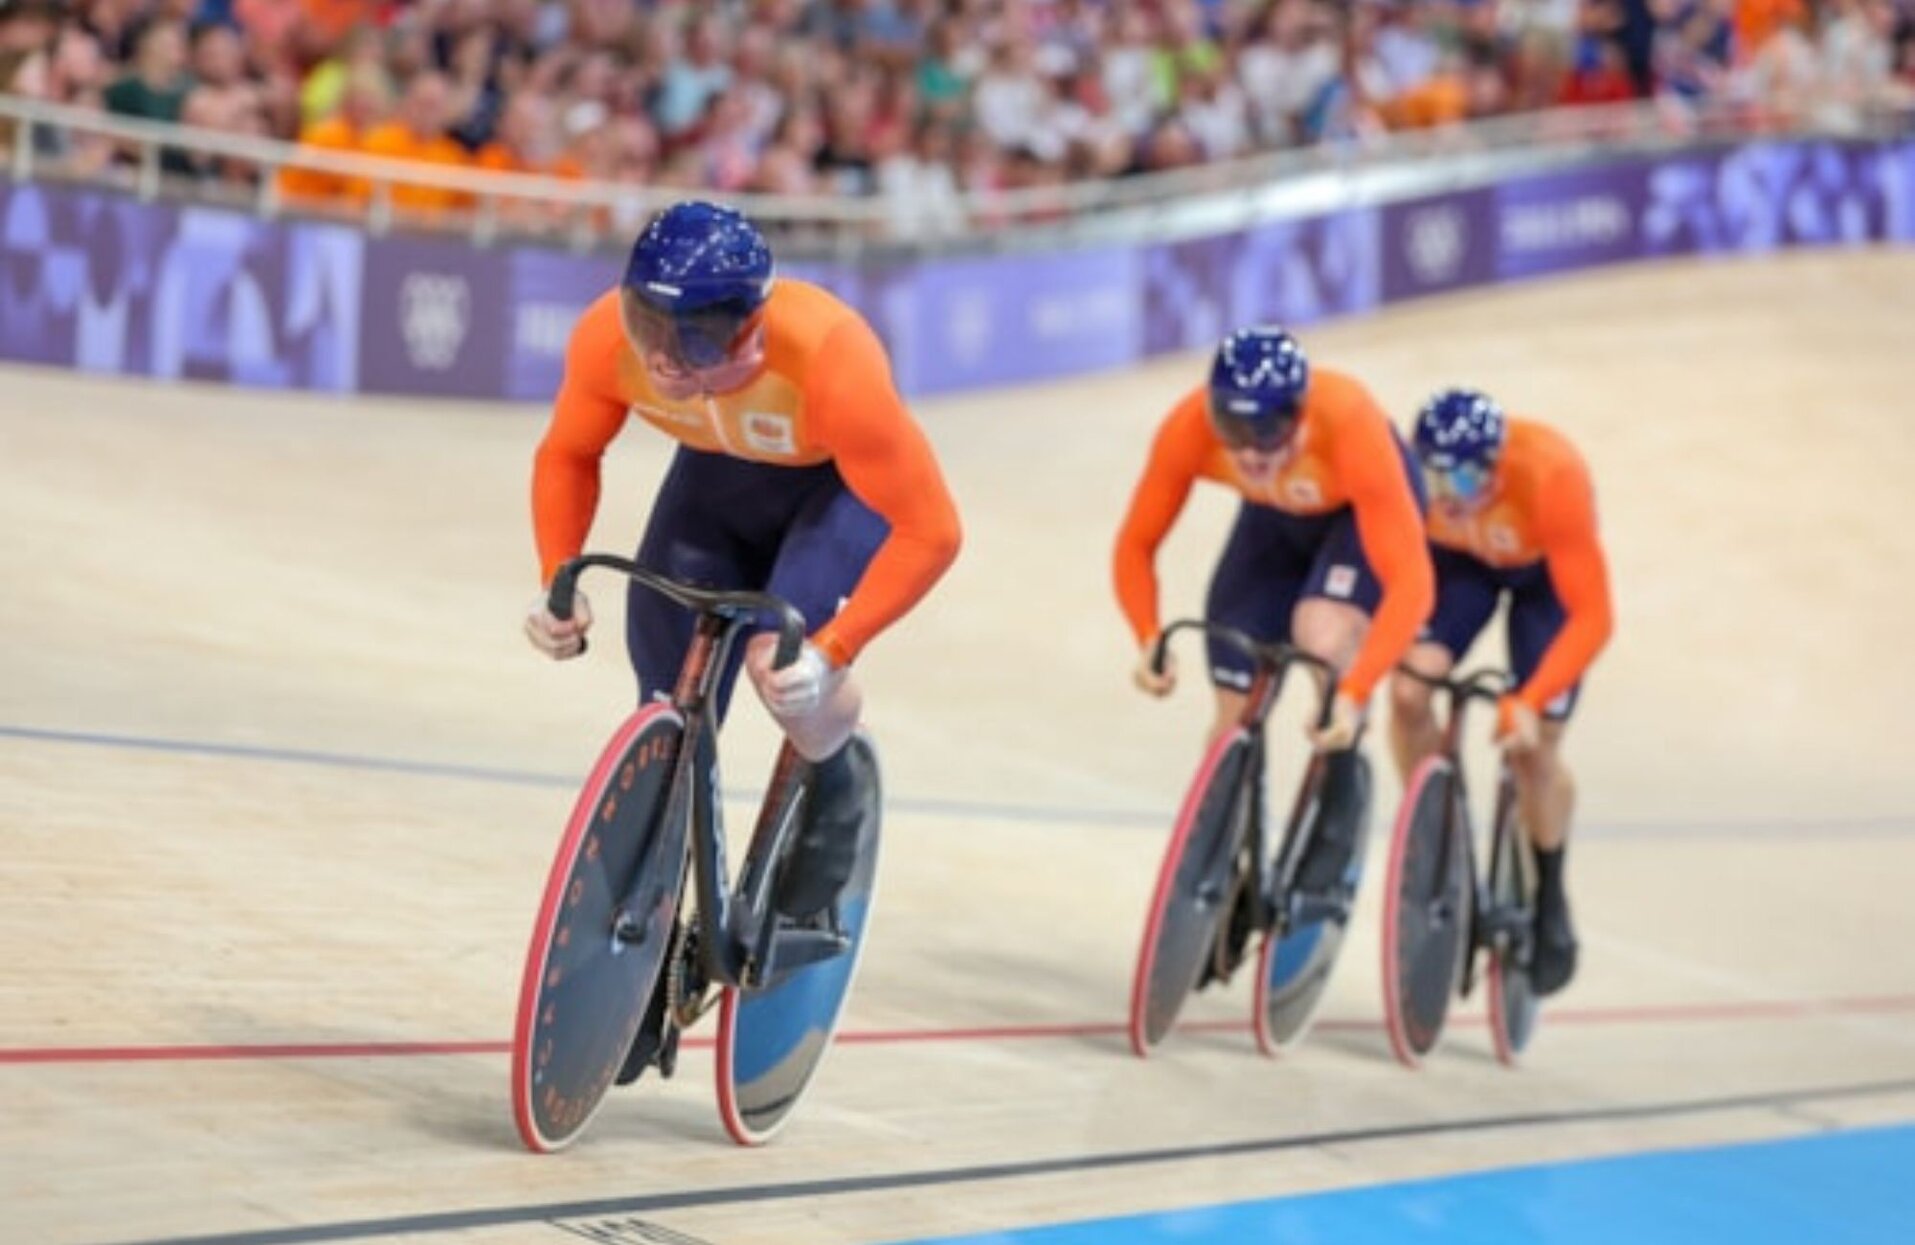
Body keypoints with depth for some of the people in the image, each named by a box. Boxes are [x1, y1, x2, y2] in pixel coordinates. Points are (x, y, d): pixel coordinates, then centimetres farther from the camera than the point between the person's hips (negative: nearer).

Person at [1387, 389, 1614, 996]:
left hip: (1543, 570, -2)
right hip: (1457, 560, 2)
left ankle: (1550, 906, 20)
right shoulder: (1408, 469, -34)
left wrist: (1530, 702, -46)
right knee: (1407, 692, -23)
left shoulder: (1551, 476, -41)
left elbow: (1593, 617, -38)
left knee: (1533, 748, -6)